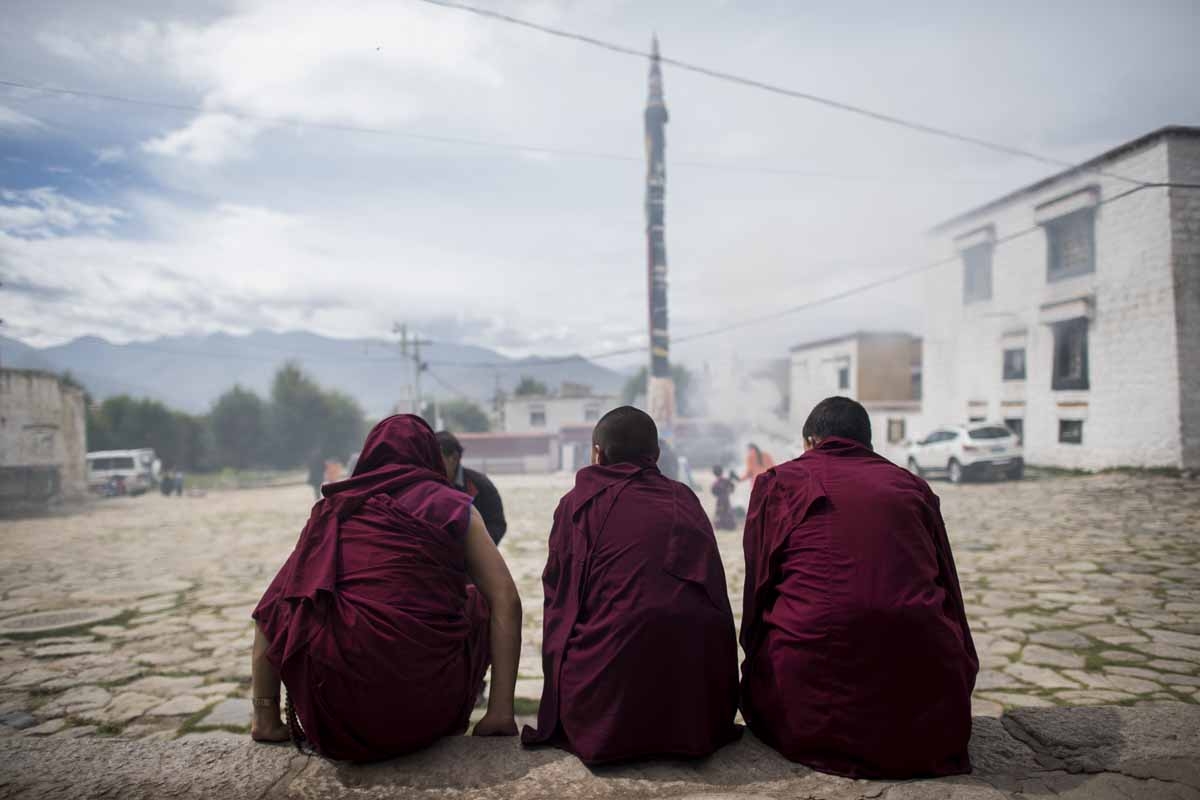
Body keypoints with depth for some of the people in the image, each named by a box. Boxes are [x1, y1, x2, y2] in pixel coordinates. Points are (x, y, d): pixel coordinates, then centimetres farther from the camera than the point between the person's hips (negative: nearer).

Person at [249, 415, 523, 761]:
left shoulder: (332, 509, 12)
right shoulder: (452, 506, 6)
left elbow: (273, 606, 13)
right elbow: (506, 602, -1)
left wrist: (265, 720, 18)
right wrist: (500, 713, 2)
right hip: (429, 714, -2)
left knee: (281, 602, 26)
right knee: (477, 602, 22)